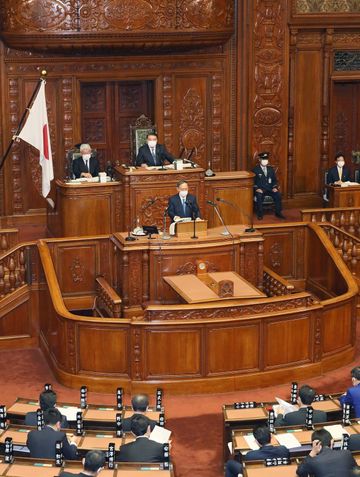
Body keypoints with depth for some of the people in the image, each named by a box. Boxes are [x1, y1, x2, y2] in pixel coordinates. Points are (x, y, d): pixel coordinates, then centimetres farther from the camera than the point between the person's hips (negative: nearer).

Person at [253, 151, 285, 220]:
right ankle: (260, 214, -23)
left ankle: (278, 212, -13)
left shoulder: (271, 169, 15)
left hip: (270, 189, 3)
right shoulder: (255, 170, 3)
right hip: (260, 189, -3)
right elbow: (253, 181, -1)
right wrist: (257, 188, -18)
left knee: (278, 195, -26)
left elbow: (274, 180, 16)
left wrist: (275, 187, -3)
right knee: (259, 196, -36)